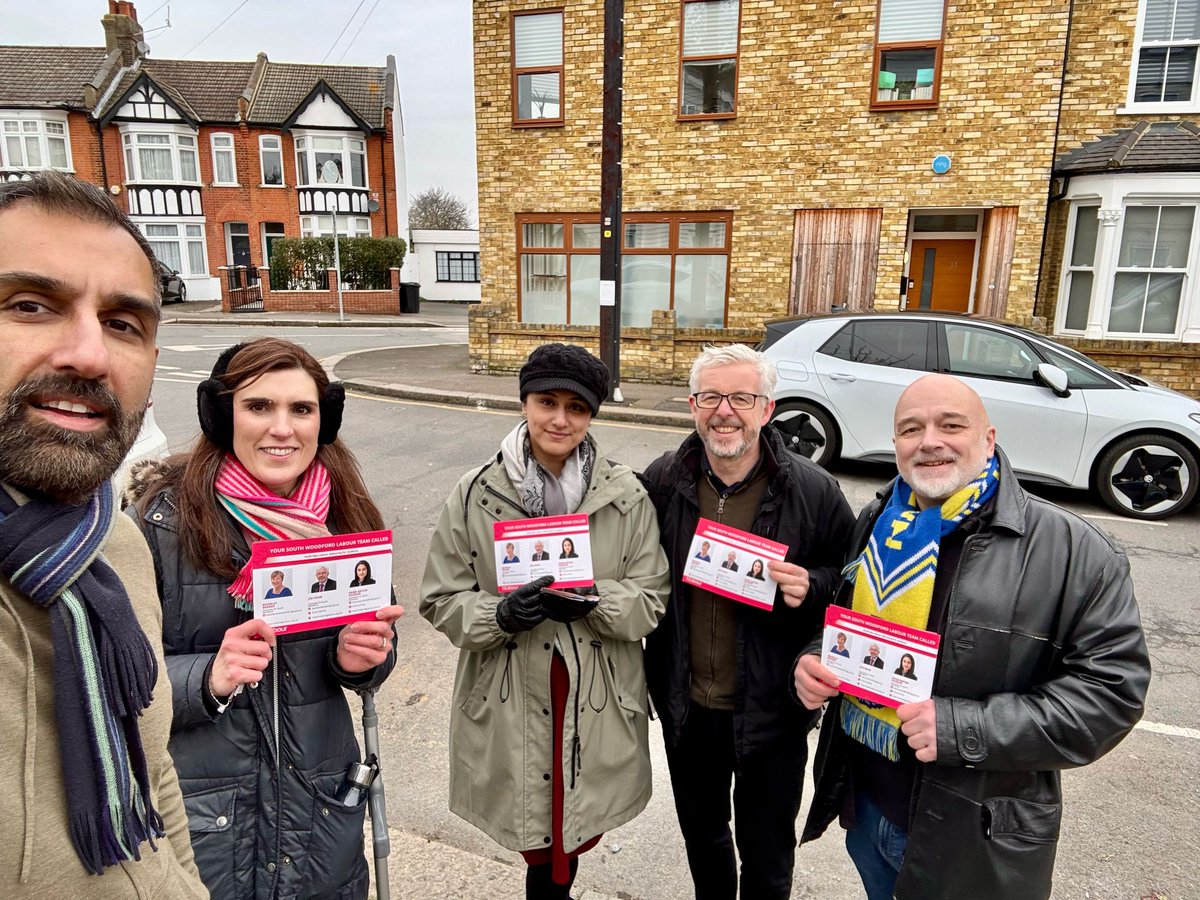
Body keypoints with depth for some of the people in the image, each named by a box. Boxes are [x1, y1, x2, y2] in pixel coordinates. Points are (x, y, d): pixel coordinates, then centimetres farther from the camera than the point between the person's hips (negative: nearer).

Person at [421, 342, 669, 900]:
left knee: (580, 828, 16)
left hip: (598, 704, 1)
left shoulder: (627, 496, -5)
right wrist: (502, 613, -21)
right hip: (509, 705, -1)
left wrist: (594, 602, -22)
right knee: (535, 829, 14)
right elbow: (441, 602, -2)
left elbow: (651, 599, -2)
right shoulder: (475, 494, -6)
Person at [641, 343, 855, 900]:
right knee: (701, 836, 28)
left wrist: (811, 587, -24)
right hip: (685, 707, 3)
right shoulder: (662, 481, -7)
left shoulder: (813, 492, -14)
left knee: (767, 855, 20)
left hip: (770, 710, -2)